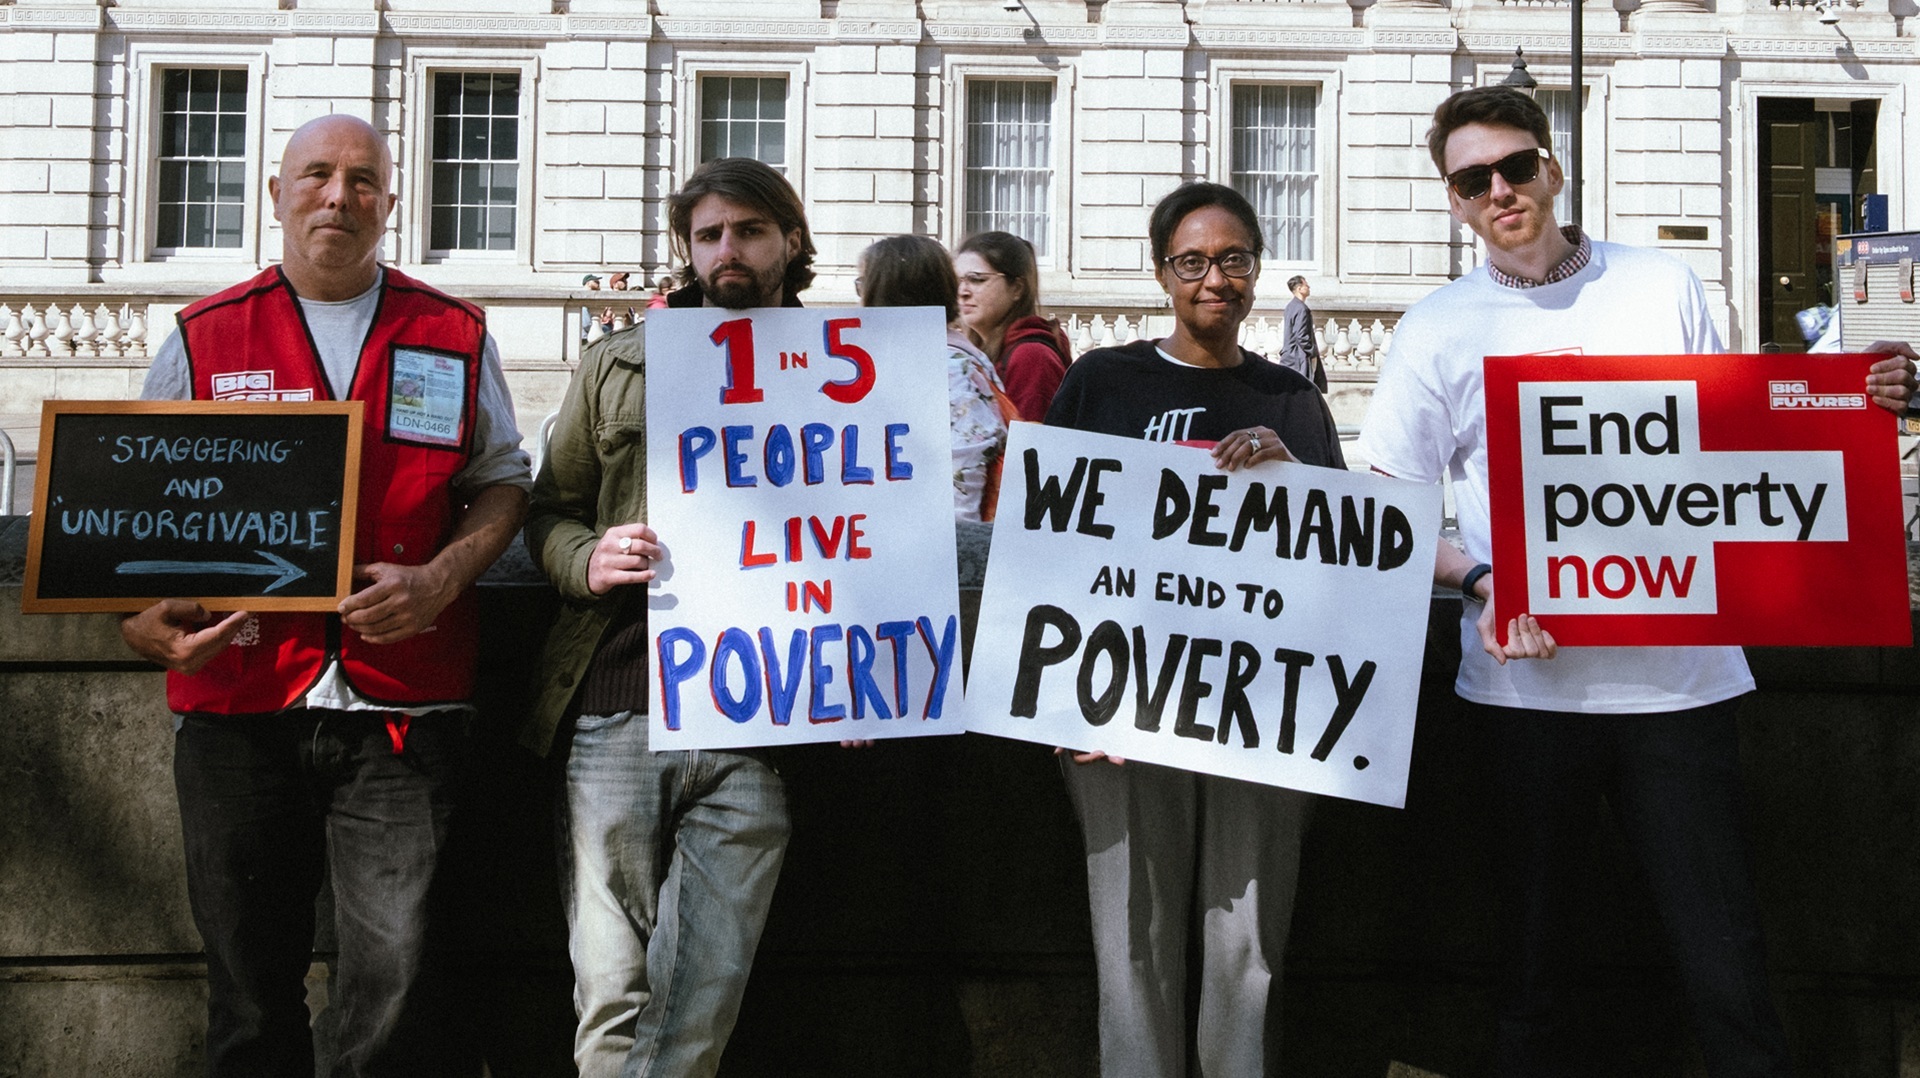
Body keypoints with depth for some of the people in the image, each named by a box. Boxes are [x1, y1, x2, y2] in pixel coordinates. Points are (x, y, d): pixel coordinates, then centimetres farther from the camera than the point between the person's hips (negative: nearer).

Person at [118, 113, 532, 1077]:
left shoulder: (454, 336, 10)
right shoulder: (203, 339, 10)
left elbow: (501, 481, 13)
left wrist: (441, 579, -6)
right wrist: (140, 618, -9)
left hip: (398, 706, -1)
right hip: (238, 699, 1)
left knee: (391, 988, -4)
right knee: (248, 990, 9)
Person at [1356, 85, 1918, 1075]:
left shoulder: (1665, 289, 9)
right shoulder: (1438, 330, 5)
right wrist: (1481, 582, -13)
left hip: (1680, 669, 0)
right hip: (1529, 678, 0)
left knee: (1723, 953, 1)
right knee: (1533, 948, 9)